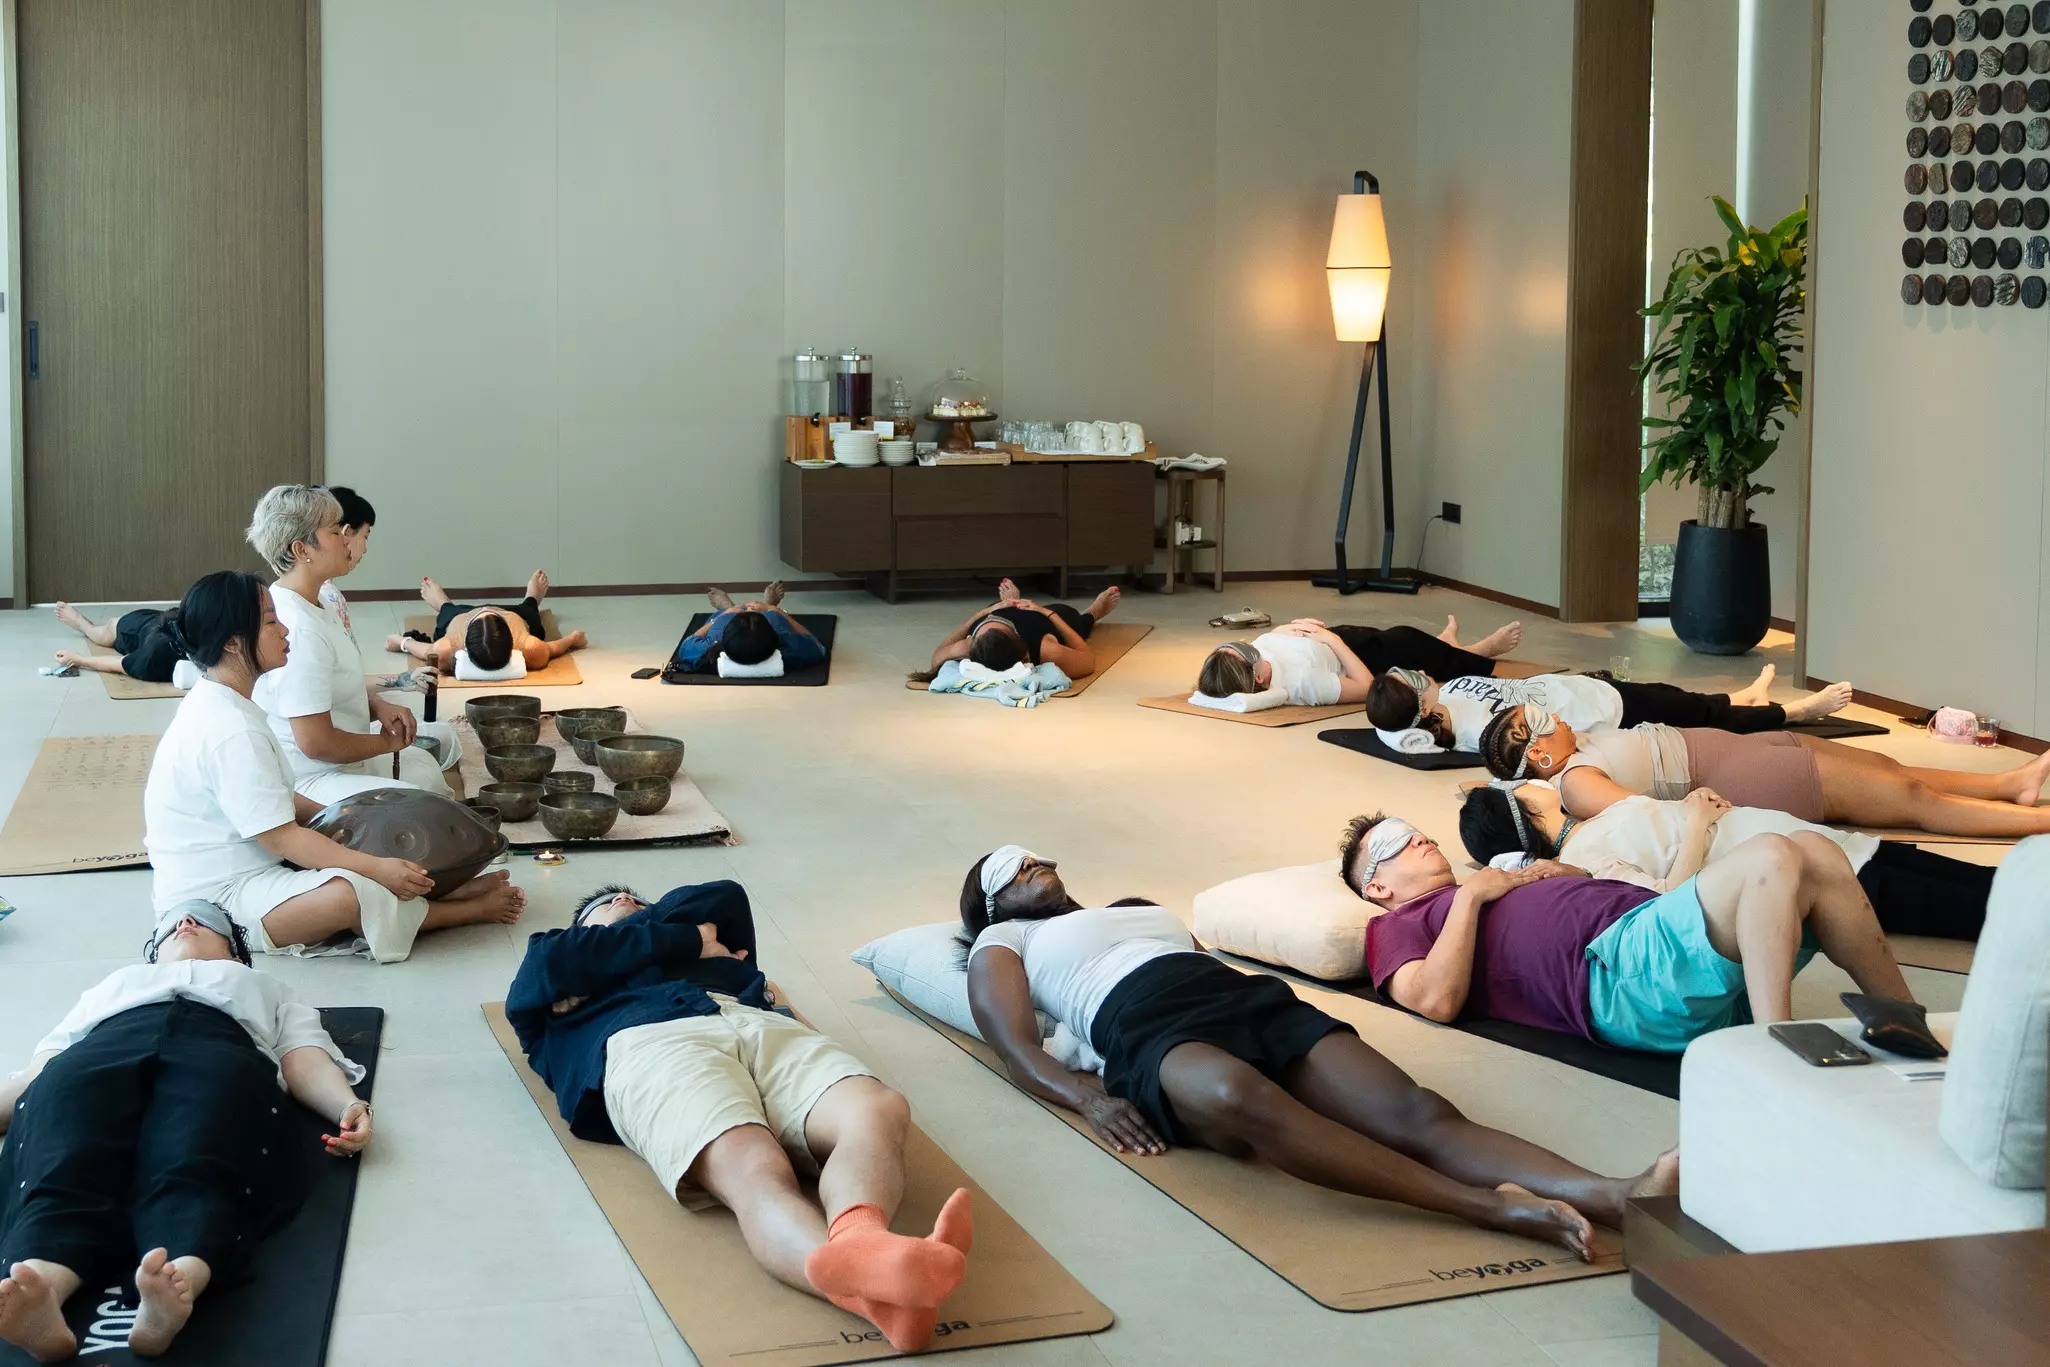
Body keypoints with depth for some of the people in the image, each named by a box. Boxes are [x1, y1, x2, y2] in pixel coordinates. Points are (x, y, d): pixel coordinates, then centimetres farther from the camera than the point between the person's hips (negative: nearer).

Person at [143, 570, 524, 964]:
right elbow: (283, 839, -24)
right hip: (215, 899, -12)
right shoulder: (233, 733, -25)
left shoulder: (214, 706, 9)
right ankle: (470, 910, -13)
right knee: (348, 894, -31)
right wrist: (376, 868, -23)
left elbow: (276, 799, 18)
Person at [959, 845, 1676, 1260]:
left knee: (1421, 1114, -24)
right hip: (1149, 1032, -5)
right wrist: (1092, 1099, -14)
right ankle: (1489, 1206, -56)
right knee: (1242, 1097, -44)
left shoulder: (1136, 908, 42)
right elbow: (1019, 1049, 9)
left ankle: (1618, 1196, -49)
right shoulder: (1002, 942, 26)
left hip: (1258, 999, 6)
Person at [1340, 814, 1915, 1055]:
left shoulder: (1501, 885, 40)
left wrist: (1567, 874, 20)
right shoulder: (1398, 926, 17)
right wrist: (1469, 895, 1)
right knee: (1769, 858, -28)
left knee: (1816, 854, -10)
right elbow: (1437, 999, -6)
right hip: (1617, 964, -8)